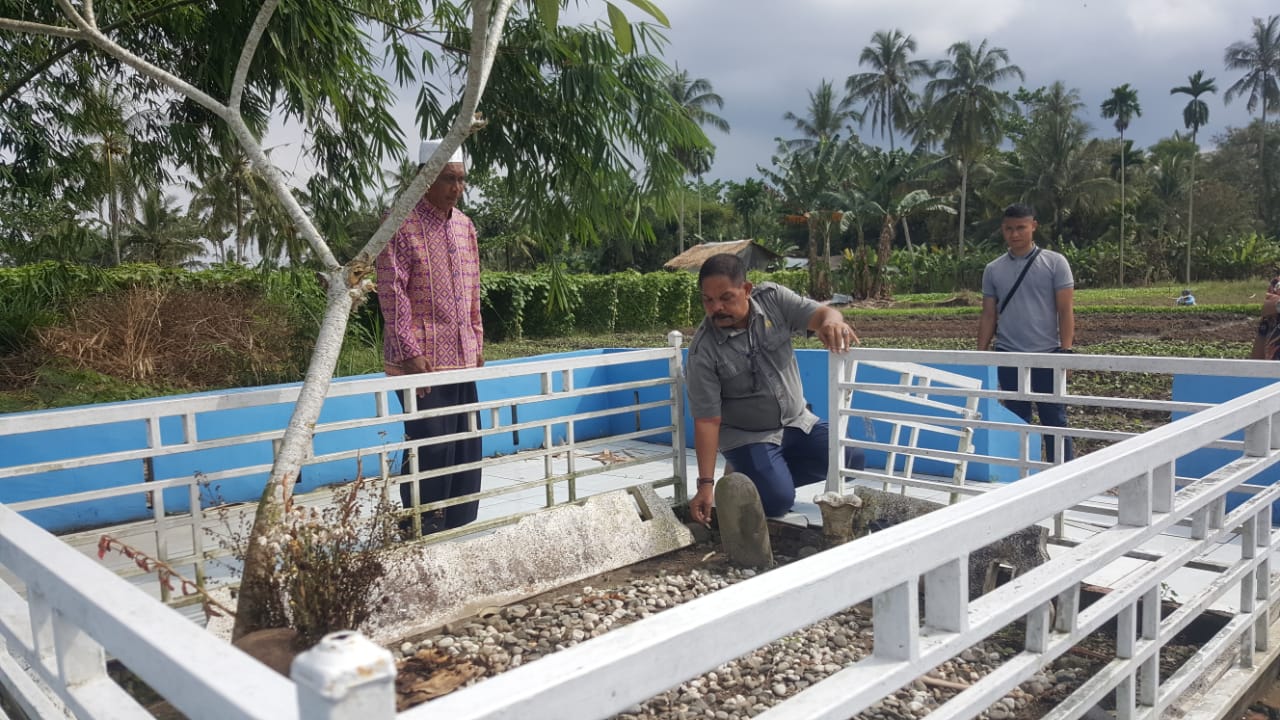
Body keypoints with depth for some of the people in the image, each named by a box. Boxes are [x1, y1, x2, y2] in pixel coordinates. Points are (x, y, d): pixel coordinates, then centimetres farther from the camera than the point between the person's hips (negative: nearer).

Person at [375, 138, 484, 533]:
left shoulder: (464, 226, 14)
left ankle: (460, 529, 23)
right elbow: (392, 291, -13)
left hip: (461, 357, 7)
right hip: (420, 359, -7)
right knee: (431, 448, -3)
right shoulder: (401, 222, -8)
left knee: (468, 448, 9)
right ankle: (423, 534, 13)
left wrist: (477, 344, 15)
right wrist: (410, 351, -18)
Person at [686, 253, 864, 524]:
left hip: (798, 422, 5)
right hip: (747, 437, -4)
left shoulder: (773, 298, -10)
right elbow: (706, 421, -19)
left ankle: (767, 474, 6)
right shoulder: (703, 351, -20)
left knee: (851, 459, -10)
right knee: (777, 501, -23)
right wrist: (706, 484, -23)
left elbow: (819, 314, -21)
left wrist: (832, 320, -48)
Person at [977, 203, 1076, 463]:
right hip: (1008, 356, 3)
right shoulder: (993, 270, 8)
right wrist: (981, 355, 3)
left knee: (1054, 419, 2)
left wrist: (1065, 350, -10)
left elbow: (1065, 311, -3)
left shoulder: (1054, 262, 0)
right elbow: (988, 316, 9)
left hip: (1046, 355, -3)